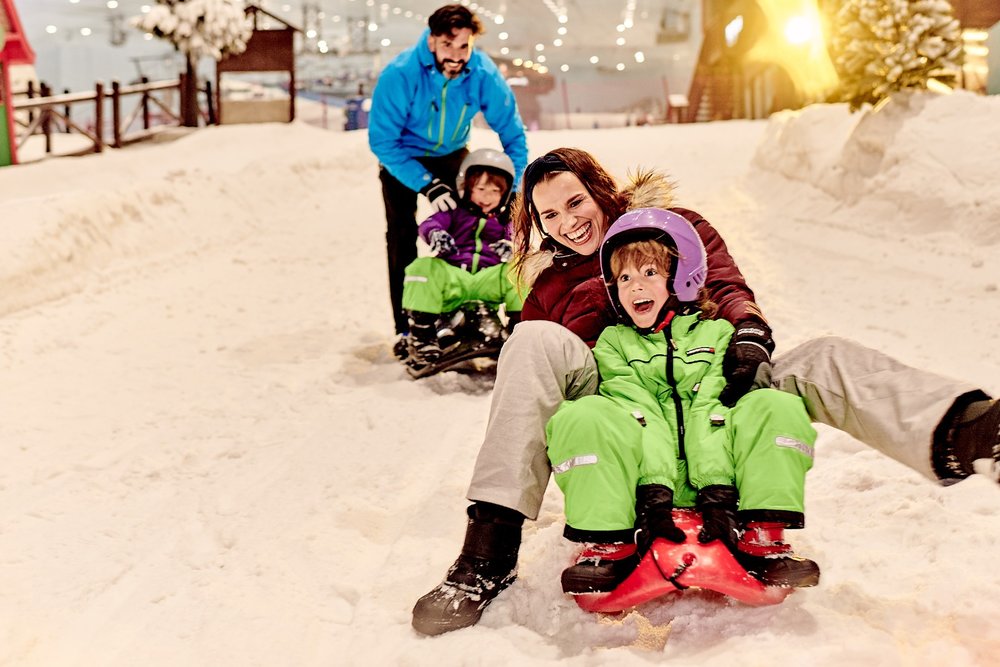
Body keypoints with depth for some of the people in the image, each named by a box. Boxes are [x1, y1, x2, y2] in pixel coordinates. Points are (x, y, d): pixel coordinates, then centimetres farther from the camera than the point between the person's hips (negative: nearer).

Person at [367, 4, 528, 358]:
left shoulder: (484, 74, -27)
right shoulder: (400, 75, -34)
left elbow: (513, 134, -14)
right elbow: (382, 141, -29)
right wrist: (427, 185, -34)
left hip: (452, 154, 2)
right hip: (404, 157, -2)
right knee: (402, 235, -11)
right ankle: (406, 328, -4)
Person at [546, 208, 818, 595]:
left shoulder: (716, 334, 16)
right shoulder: (613, 343, 16)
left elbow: (711, 414, -1)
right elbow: (639, 418, -3)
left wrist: (718, 493, -17)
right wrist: (652, 494, -19)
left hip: (714, 475, 1)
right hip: (641, 482, -1)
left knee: (778, 407, -21)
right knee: (583, 416, -27)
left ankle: (762, 539, -25)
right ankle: (610, 544, -29)